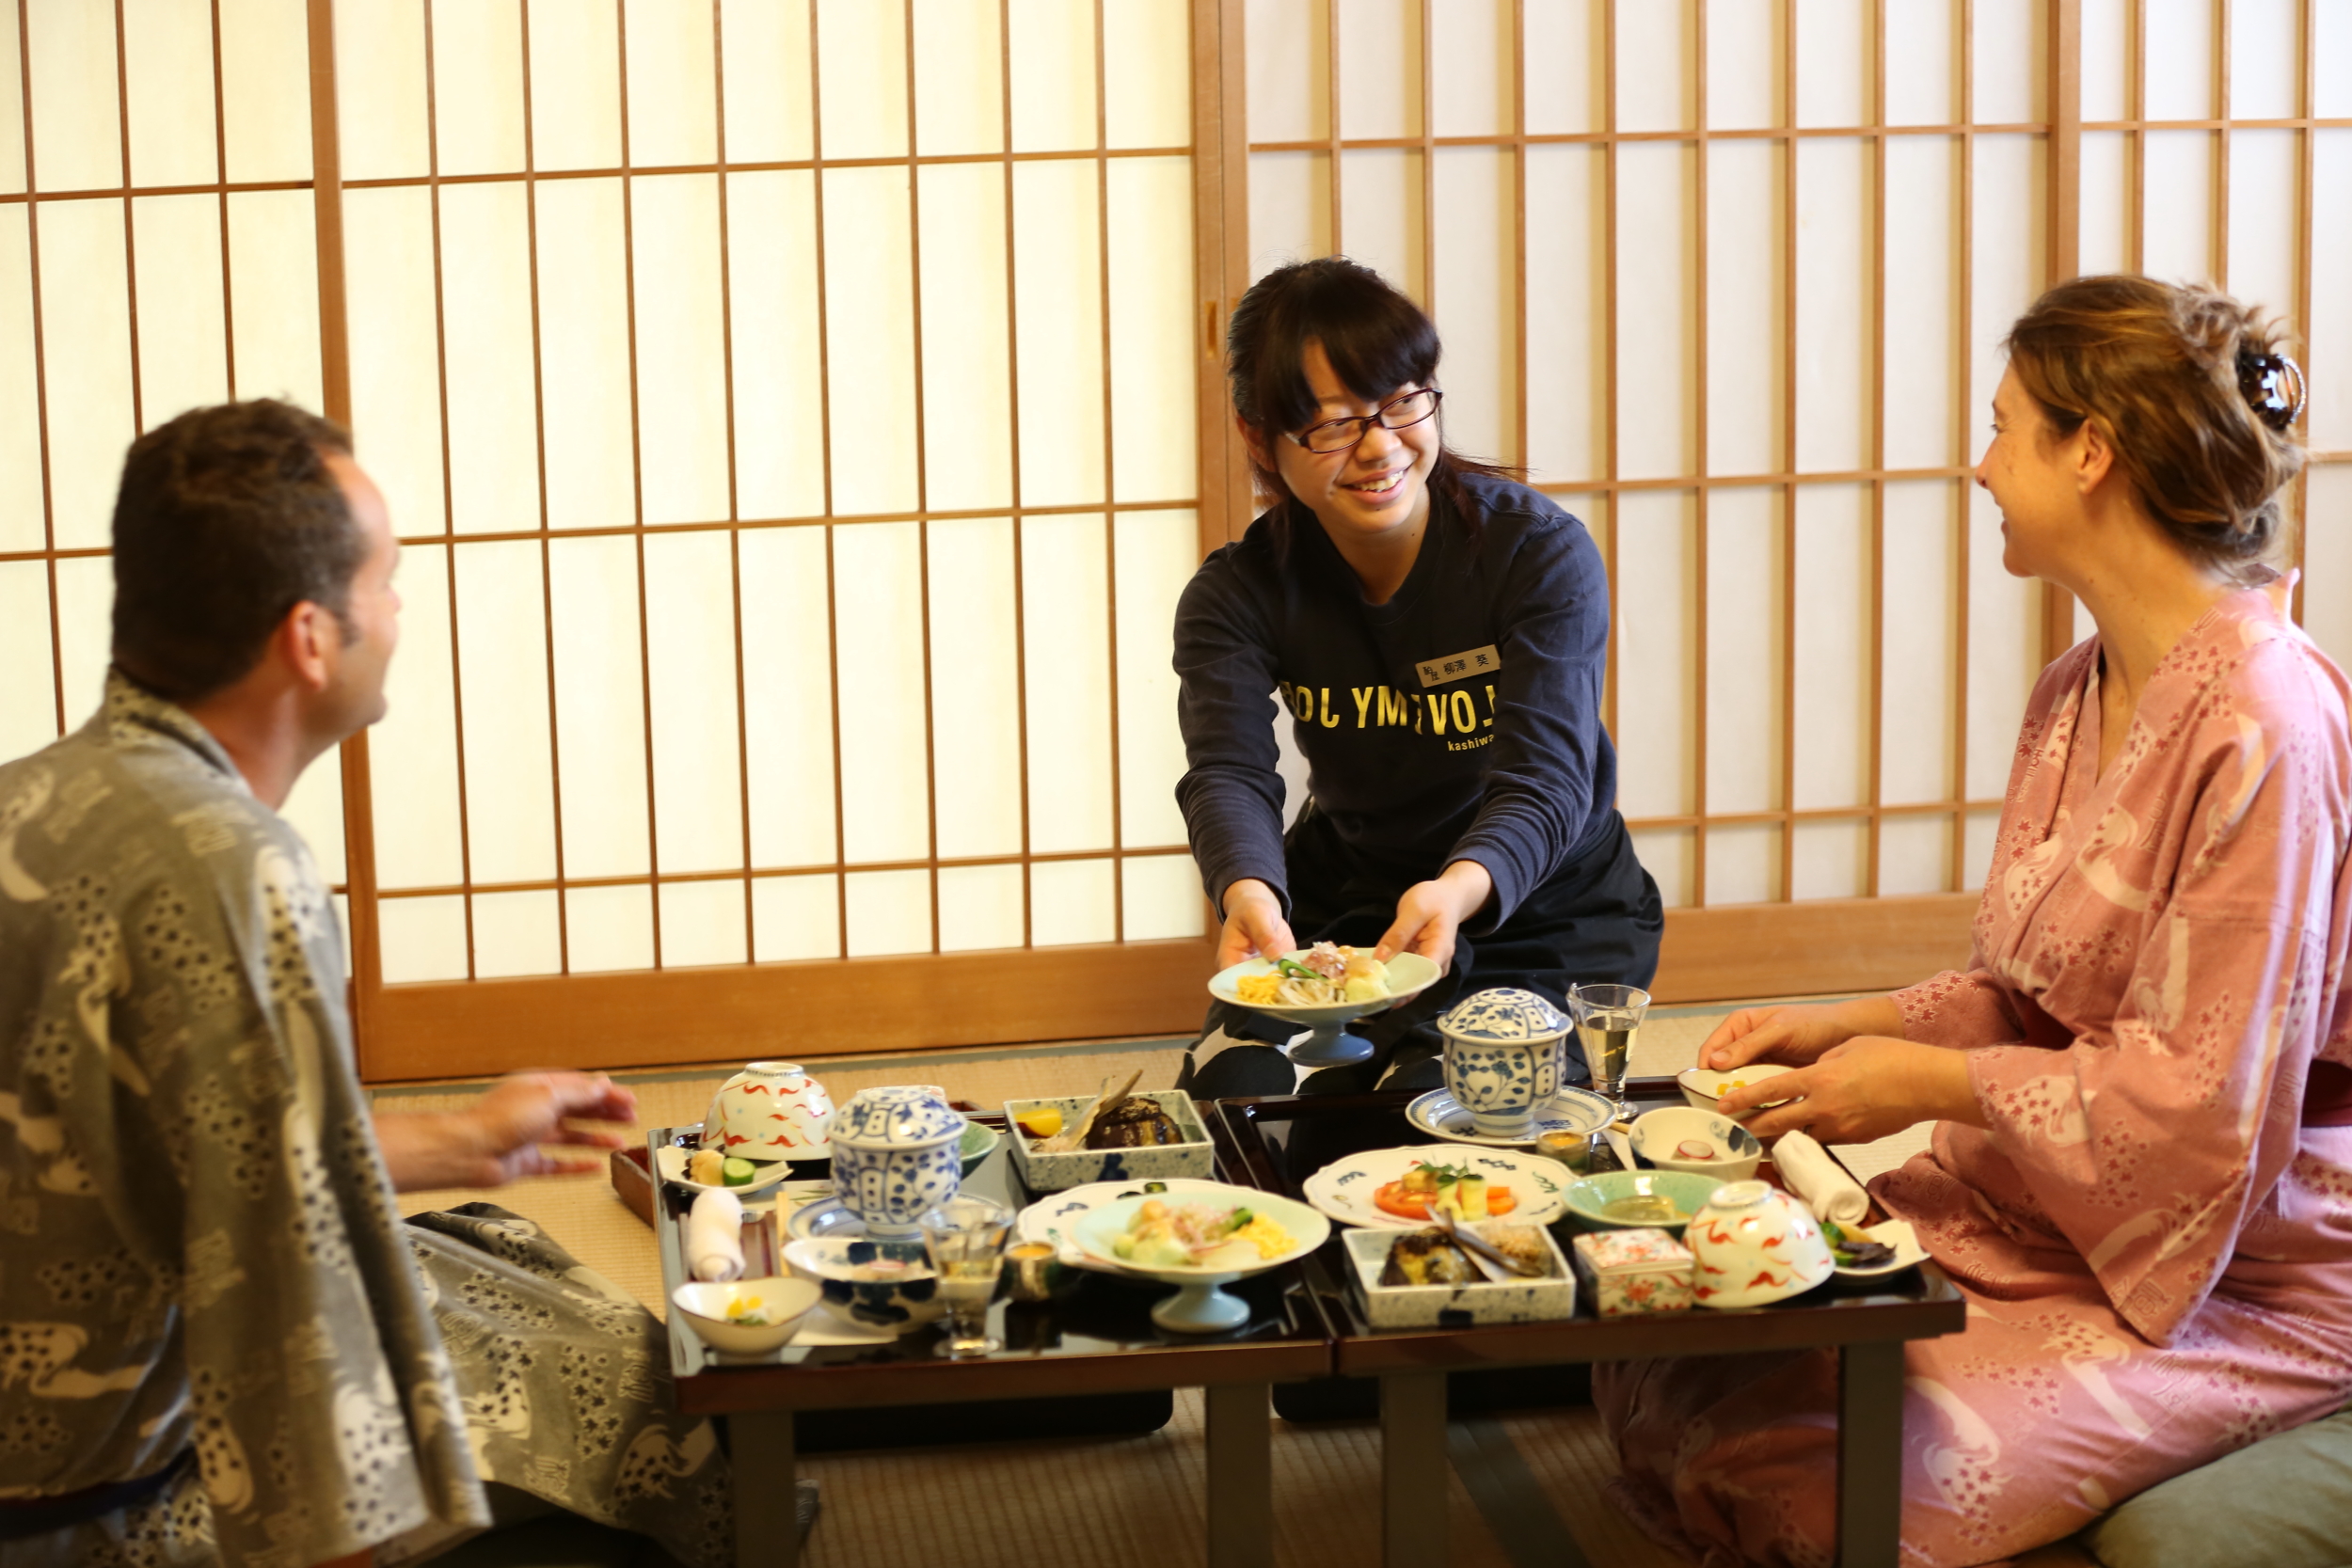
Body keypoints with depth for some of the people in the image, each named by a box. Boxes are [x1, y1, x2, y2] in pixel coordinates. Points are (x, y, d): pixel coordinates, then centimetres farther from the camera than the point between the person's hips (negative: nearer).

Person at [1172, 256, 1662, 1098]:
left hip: (1539, 919, -3)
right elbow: (1228, 771, -25)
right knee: (1236, 1090, -19)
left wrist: (1456, 892, -51)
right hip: (1340, 912, 3)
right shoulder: (1239, 593, -9)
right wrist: (1249, 893, -51)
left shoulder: (1544, 554, -17)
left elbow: (1545, 782, -27)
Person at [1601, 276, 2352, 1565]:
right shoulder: (2078, 695, 9)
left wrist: (1929, 1084, -14)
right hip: (2036, 1206, 8)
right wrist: (1846, 1026, 3)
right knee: (1664, 1372, -7)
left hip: (2226, 1269, -8)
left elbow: (2201, 1097, -23)